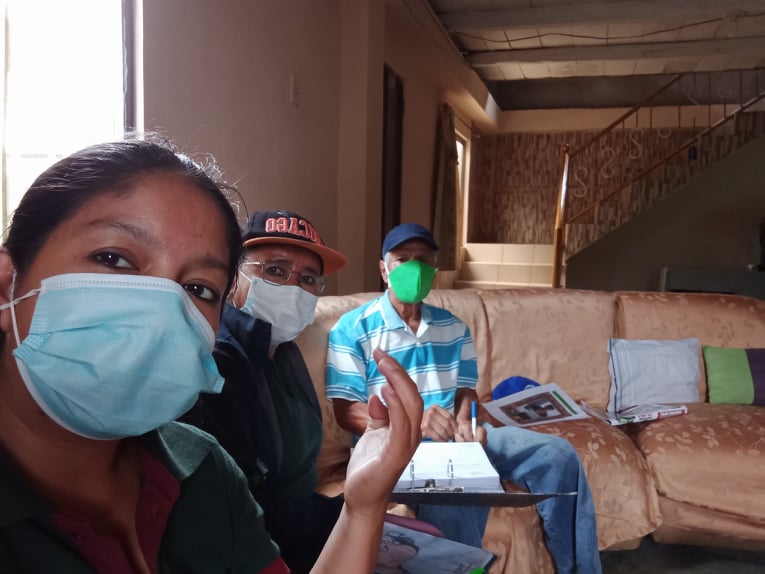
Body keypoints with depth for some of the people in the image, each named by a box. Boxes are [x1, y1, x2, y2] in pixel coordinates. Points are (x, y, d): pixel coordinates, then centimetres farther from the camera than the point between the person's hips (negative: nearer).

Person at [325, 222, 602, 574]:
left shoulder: (453, 327, 16)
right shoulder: (352, 329, -4)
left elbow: (466, 390, 14)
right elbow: (346, 412, -9)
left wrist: (464, 423, -12)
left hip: (454, 437, 6)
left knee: (557, 454, -9)